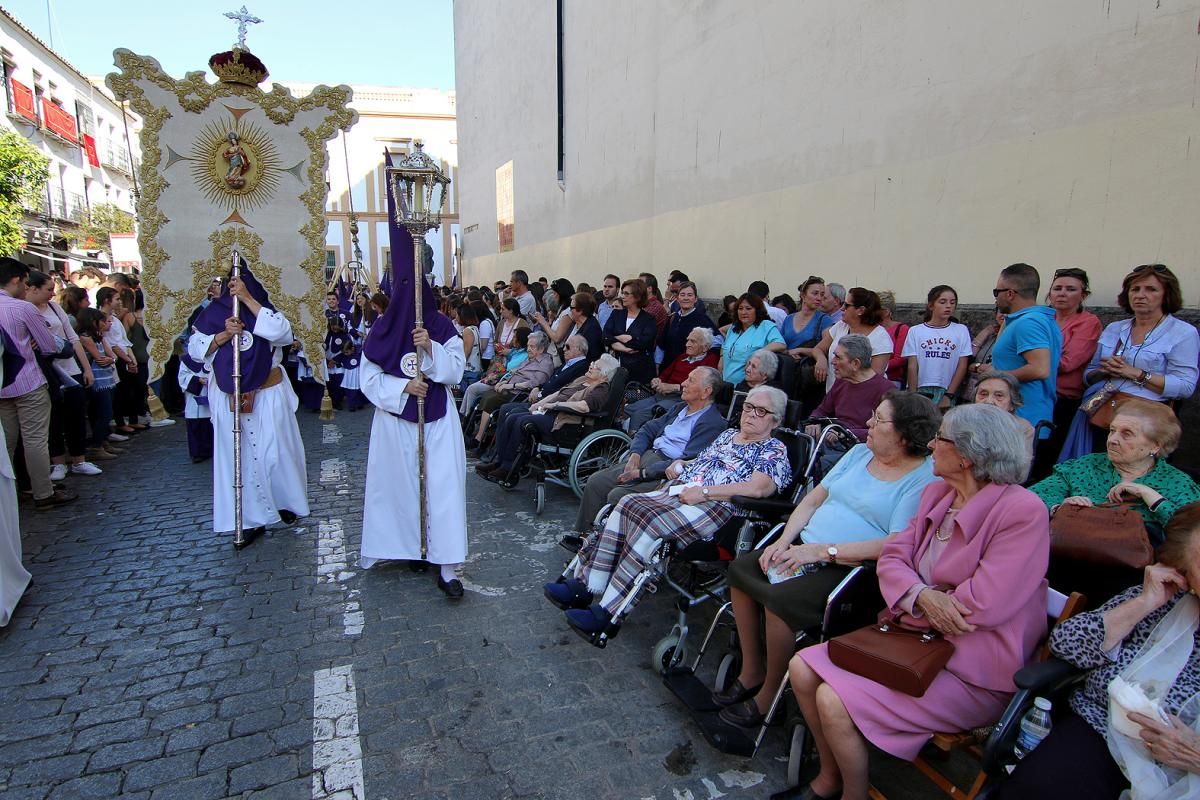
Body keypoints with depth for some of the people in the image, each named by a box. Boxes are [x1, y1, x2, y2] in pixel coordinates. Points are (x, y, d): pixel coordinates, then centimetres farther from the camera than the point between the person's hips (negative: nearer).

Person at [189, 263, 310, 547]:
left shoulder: (263, 310, 1)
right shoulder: (215, 312, 4)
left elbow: (282, 332, -20)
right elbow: (194, 348, 0)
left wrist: (248, 299, -18)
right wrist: (224, 335, -15)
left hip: (268, 393, -1)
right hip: (229, 397, 1)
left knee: (275, 450, 6)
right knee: (237, 456, 4)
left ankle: (286, 502, 29)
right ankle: (250, 519, 12)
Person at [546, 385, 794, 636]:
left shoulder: (775, 450, 4)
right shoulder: (729, 434, 27)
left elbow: (758, 488, -14)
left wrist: (704, 492, -17)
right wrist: (679, 464, 14)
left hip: (717, 506, -7)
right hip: (679, 491, 7)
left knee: (651, 523, -31)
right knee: (627, 504, -19)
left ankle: (606, 612, -27)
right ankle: (585, 586, -19)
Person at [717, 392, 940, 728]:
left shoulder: (924, 479, -10)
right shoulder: (860, 452, 13)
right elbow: (812, 500, 13)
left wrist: (824, 551, -23)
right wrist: (783, 541, -3)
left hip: (852, 567, -8)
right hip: (805, 548, 8)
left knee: (779, 599, -28)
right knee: (740, 569, -10)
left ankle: (770, 694, -3)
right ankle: (751, 672, 5)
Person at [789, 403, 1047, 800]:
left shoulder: (1023, 511, -19)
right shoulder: (936, 494, 5)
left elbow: (984, 604, -25)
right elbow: (892, 558, 2)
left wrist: (908, 604, -11)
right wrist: (921, 595, -20)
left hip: (973, 674, -8)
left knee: (835, 702, -19)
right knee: (803, 669, -2)